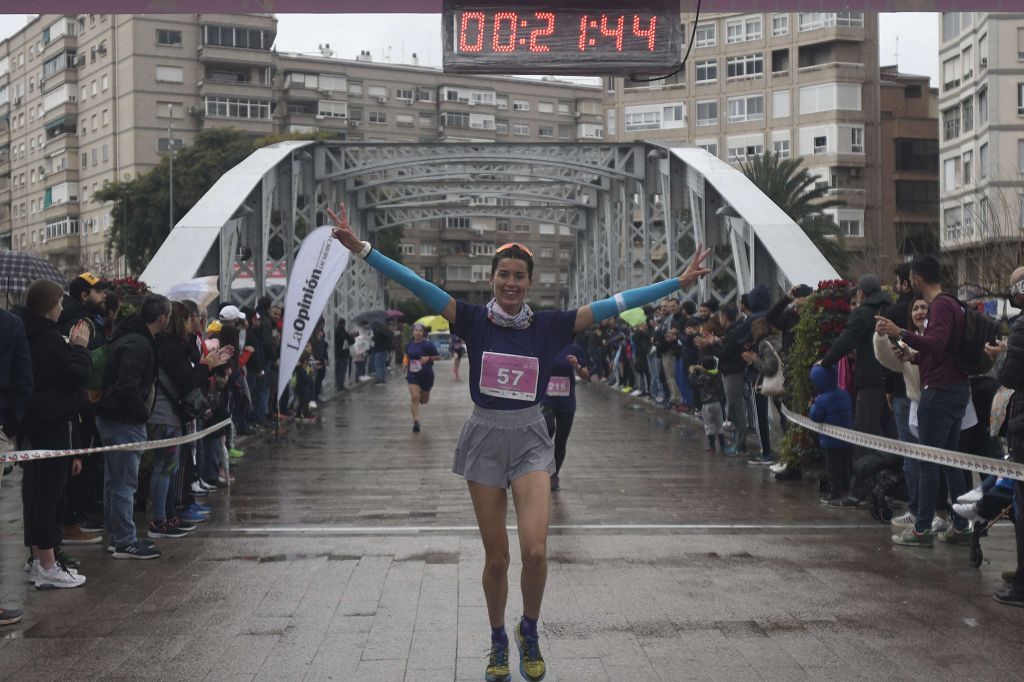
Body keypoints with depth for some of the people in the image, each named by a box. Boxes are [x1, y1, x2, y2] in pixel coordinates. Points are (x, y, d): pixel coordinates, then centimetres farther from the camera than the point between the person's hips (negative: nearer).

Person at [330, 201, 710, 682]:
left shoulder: (548, 326, -3)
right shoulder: (473, 320, -4)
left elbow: (613, 304, -5)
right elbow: (417, 285, -12)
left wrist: (679, 283, -7)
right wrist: (362, 249, -20)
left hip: (530, 439, 0)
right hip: (485, 438, 0)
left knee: (535, 551, -14)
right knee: (496, 558, 6)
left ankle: (530, 633, 15)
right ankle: (498, 643, 29)